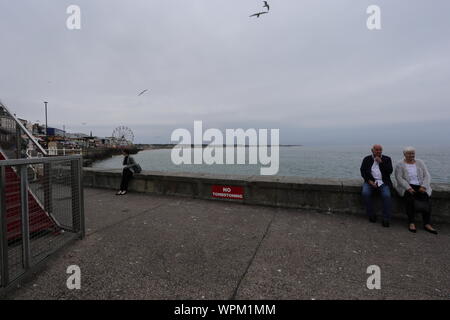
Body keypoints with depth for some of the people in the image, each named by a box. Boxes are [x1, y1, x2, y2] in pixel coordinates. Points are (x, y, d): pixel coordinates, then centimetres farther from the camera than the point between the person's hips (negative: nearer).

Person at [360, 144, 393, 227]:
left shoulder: (387, 159, 13)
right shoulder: (367, 159, 12)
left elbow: (390, 171, 0)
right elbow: (363, 172, 4)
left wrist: (381, 162, -7)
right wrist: (370, 181, -10)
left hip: (383, 182, 0)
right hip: (370, 181, 0)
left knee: (387, 195, -28)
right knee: (365, 193, -28)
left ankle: (386, 219, -15)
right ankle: (371, 215, -11)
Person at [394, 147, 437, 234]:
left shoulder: (420, 163, 11)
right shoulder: (400, 164, 2)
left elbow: (427, 176, 4)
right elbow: (399, 178, -8)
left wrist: (423, 186, -13)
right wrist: (408, 188, -21)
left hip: (420, 186, 3)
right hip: (406, 187, -3)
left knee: (426, 198, -27)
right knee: (410, 198, -33)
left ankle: (427, 224, -25)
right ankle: (411, 223, -29)